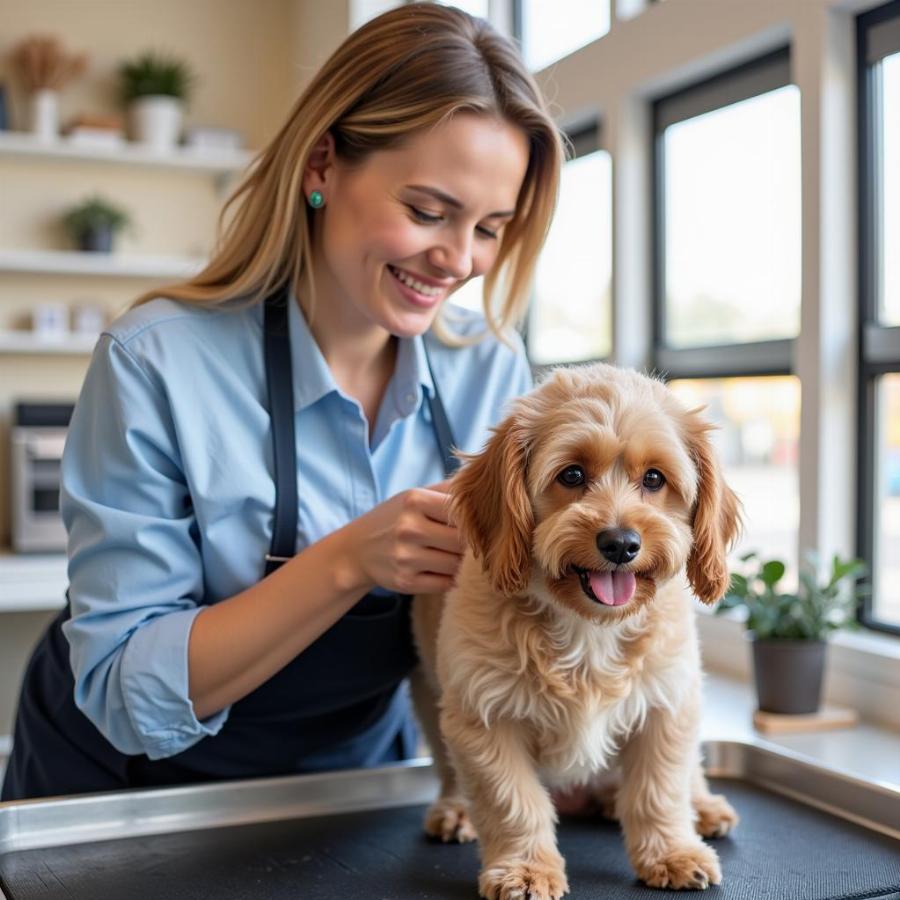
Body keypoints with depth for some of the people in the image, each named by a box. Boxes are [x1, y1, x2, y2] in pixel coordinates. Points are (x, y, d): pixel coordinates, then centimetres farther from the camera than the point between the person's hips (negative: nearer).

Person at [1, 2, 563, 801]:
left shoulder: (490, 370, -9)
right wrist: (349, 563, -33)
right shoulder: (157, 363, -21)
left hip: (355, 771, 3)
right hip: (136, 788, -2)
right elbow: (127, 696, -21)